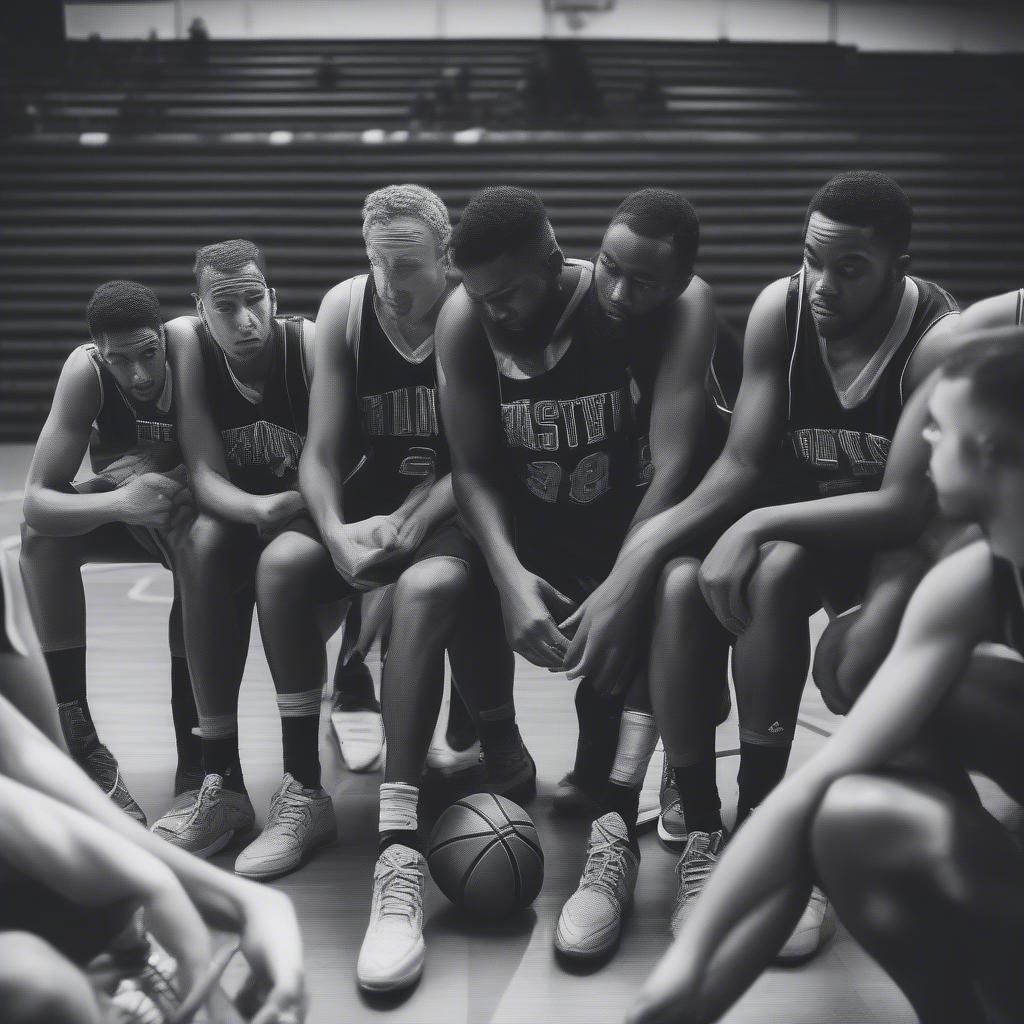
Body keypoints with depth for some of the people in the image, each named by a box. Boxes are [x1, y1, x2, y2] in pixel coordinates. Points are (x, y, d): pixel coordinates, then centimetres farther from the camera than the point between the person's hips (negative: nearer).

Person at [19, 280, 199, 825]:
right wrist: (119, 502, -50)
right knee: (40, 535, -26)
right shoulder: (86, 370, -26)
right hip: (123, 507, 2)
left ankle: (196, 758, -21)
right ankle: (78, 744, -20)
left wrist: (185, 486, -44)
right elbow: (36, 501, -31)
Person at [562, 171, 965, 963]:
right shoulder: (779, 310, -13)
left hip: (895, 536, -3)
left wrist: (758, 526, -35)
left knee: (773, 570, -37)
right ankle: (703, 837, -20)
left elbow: (907, 507, -29)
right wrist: (645, 547, -29)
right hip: (789, 514, 4)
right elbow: (741, 467, -14)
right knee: (681, 584, -29)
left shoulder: (943, 342, -24)